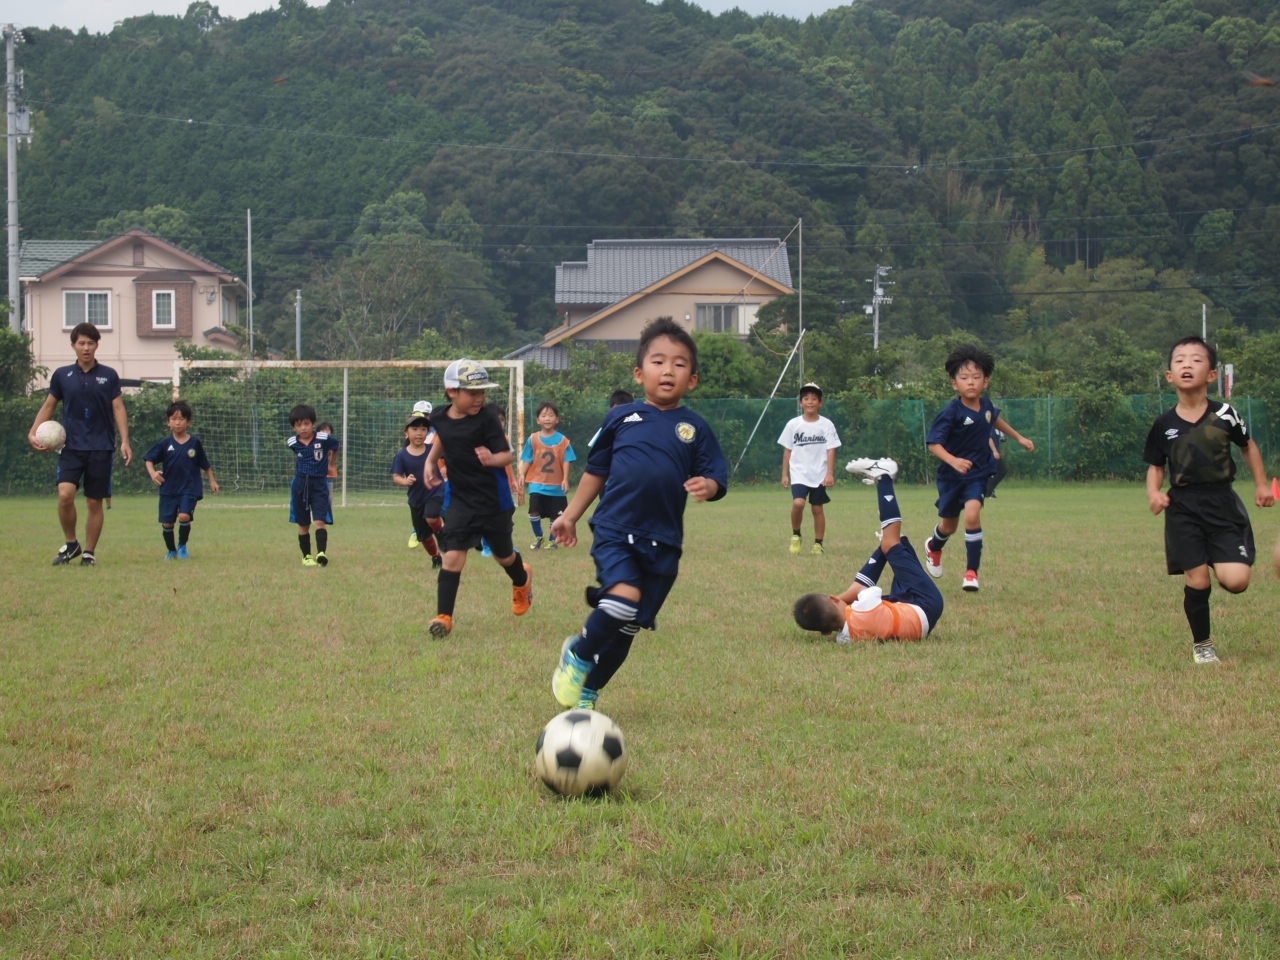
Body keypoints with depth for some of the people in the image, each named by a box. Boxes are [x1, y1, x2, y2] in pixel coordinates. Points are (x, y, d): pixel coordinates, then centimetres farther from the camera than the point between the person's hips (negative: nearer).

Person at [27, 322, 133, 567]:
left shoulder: (109, 376, 3)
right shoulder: (62, 375, 5)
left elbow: (118, 409, 2)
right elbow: (49, 405, 13)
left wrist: (125, 442, -8)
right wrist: (33, 432, 1)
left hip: (101, 448, 0)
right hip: (71, 446, 0)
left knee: (94, 502, 2)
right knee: (65, 494, -17)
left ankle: (89, 553, 15)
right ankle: (70, 544, 3)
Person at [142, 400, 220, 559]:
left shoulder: (195, 443, 0)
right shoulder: (164, 444, 0)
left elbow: (205, 465, 10)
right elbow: (149, 459, 2)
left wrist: (212, 481, 12)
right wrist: (152, 473, -16)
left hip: (189, 488, -2)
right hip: (168, 489, 2)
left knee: (184, 516, -21)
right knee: (167, 523, 3)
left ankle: (182, 546, 3)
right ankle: (171, 550, 27)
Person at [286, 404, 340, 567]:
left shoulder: (324, 439, -12)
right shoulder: (292, 443, -4)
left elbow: (335, 444, 11)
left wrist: (330, 463, 22)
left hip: (319, 484, -2)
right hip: (300, 485, 2)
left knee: (320, 521, -15)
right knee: (303, 525, 9)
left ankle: (321, 553, -20)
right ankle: (306, 556, 20)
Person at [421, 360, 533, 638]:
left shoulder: (487, 418, -17)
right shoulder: (440, 419, -3)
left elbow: (507, 454, -17)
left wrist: (492, 459, -38)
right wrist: (431, 461, 11)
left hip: (494, 499, -2)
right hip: (461, 498, 2)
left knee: (503, 555, 17)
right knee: (453, 555, -11)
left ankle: (522, 579, 52)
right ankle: (444, 617, -8)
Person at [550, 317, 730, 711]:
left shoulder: (695, 429, 4)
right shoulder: (622, 417, 4)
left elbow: (716, 477, 2)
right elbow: (596, 470, 13)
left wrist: (707, 486, -22)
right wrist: (571, 515, 15)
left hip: (662, 541, 2)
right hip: (614, 530, -2)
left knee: (627, 627, 8)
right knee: (624, 596, -26)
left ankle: (588, 691, 28)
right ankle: (577, 654, 1)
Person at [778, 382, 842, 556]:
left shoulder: (826, 425, 0)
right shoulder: (793, 424, 2)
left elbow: (831, 450, -2)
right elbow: (787, 450, 7)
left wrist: (830, 474, -9)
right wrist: (785, 474, 4)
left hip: (819, 474, 0)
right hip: (799, 473, 0)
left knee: (817, 508, 4)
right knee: (798, 502, -20)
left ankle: (818, 544, 16)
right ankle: (795, 535, 1)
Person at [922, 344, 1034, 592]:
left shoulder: (986, 404, -5)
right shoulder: (951, 413, -22)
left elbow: (995, 419, 20)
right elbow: (933, 443, -25)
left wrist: (1018, 437, 30)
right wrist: (953, 460, -42)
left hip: (978, 473, 2)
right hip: (952, 476, -2)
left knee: (972, 514, -22)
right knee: (949, 525, 15)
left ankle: (972, 571, -13)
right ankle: (933, 547, 52)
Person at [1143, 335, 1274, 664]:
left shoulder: (1224, 415, -3)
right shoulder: (1164, 424, -2)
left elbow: (1248, 446, 13)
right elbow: (1156, 466, 9)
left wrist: (1261, 485, 8)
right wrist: (1154, 492, -11)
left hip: (1222, 503, 0)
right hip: (1183, 508, 0)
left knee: (1235, 581, -12)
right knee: (1196, 580, -4)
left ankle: (1221, 565, 26)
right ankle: (1201, 644, 18)